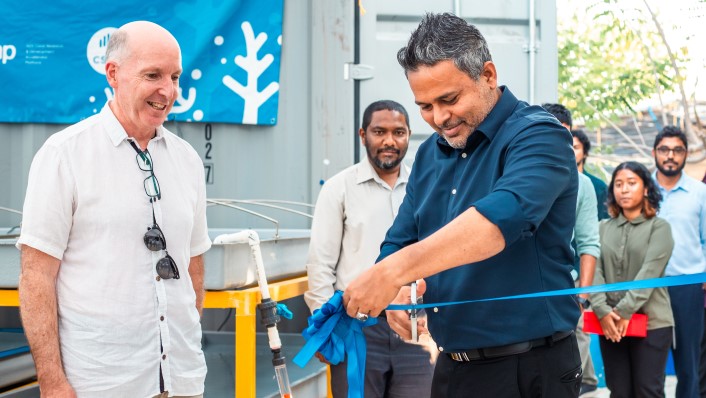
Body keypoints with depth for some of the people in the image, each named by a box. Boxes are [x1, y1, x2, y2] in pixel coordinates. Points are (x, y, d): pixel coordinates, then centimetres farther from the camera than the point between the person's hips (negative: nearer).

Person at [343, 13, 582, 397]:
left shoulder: (537, 135, -14)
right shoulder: (430, 154, 8)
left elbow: (504, 215, -32)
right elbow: (399, 243, 11)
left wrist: (393, 272, -39)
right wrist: (394, 291, -13)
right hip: (451, 365, 6)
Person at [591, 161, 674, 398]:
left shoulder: (659, 227, 2)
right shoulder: (603, 228, 11)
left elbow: (649, 272, -10)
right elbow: (595, 271, 1)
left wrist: (624, 311, -18)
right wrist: (602, 311, -14)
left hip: (650, 322, -3)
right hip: (610, 323, 3)